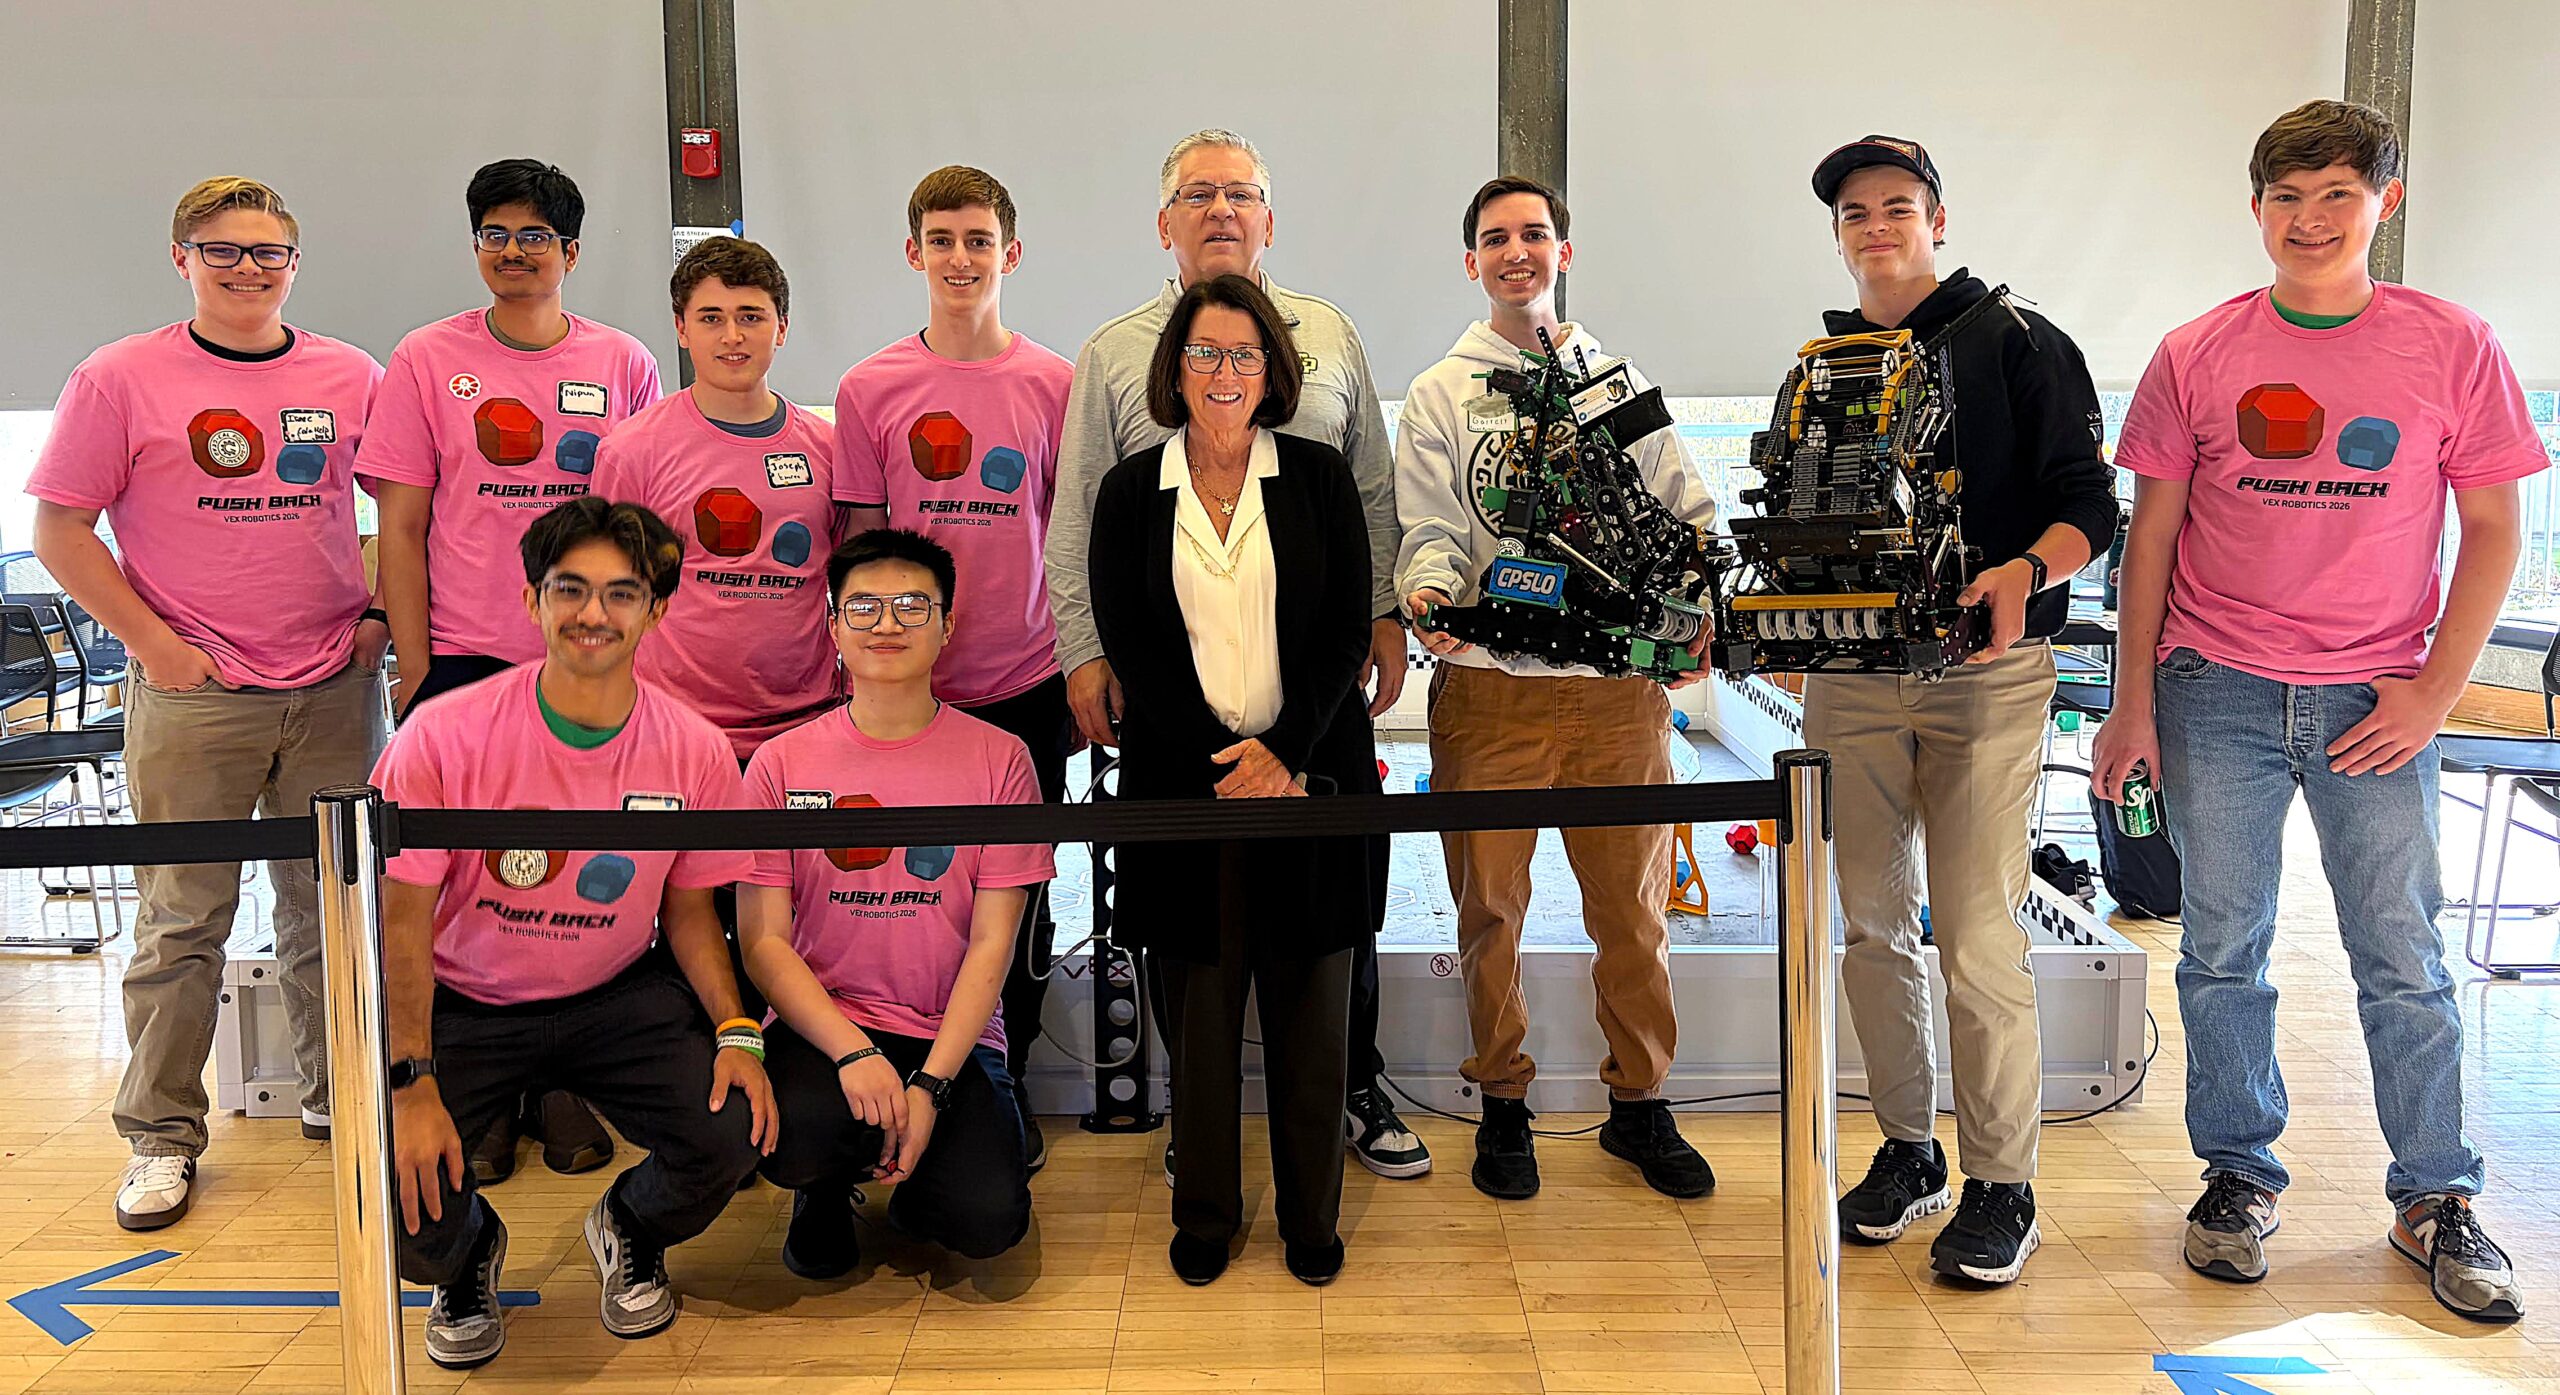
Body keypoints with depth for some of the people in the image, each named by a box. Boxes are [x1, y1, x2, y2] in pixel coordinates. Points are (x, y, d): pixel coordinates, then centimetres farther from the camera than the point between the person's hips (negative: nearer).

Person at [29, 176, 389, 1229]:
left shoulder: (351, 378, 7)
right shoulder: (122, 379, -1)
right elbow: (60, 530, -1)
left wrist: (380, 612, 4)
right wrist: (152, 641, -8)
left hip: (334, 687, 3)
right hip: (192, 695, -2)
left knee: (334, 904, 11)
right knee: (181, 919, 3)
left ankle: (337, 1095, 27)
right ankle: (161, 1136, 15)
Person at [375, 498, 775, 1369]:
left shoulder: (694, 751, -9)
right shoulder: (444, 736, -17)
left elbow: (688, 909, 3)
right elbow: (402, 921, -12)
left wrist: (737, 1031, -13)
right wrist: (413, 1083, -19)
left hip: (621, 998, 2)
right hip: (465, 1004, -1)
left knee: (735, 1133, -21)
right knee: (393, 1183, -23)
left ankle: (631, 1231, 17)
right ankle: (467, 1252, 19)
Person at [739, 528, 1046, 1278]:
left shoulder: (999, 758, -1)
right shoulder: (782, 763, 1)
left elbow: (991, 942, -3)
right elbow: (762, 940, -3)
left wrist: (931, 1086, -14)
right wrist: (853, 1053, -18)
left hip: (953, 1036, 0)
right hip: (821, 1025, 0)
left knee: (989, 1219, -22)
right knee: (793, 1139, -32)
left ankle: (917, 1187, 17)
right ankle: (827, 1186, 8)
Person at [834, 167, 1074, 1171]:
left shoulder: (1054, 384, 2)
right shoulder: (870, 389, 1)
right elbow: (861, 541, 5)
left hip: (1026, 684, 1)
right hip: (908, 689, 0)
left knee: (1019, 898, 9)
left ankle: (1007, 1089, 26)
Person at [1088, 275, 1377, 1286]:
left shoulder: (1319, 477, 5)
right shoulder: (1131, 492, 6)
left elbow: (1347, 631, 1)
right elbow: (1128, 646, 1)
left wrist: (1283, 752, -11)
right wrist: (1223, 760, -10)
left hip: (1307, 770, 0)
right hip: (1184, 774, 0)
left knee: (1309, 997, 3)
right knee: (1200, 995, 3)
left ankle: (1312, 1216, 16)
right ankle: (1205, 1213, 17)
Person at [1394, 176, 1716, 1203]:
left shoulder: (1621, 382, 13)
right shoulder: (1437, 396, 7)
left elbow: (1685, 512, 12)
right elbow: (1428, 529, 0)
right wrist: (1425, 594, -21)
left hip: (1619, 678, 2)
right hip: (1488, 684, -1)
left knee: (1633, 904, 6)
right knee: (1490, 905, 4)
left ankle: (1639, 1103, 22)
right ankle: (1502, 1101, 20)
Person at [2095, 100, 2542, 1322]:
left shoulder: (2451, 348, 0)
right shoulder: (2196, 357, 2)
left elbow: (2492, 530, 3)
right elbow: (2151, 537, 4)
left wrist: (2435, 691, -5)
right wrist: (2134, 705, 2)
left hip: (2374, 704, 0)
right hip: (2218, 697, 1)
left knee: (2403, 959, 4)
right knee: (2223, 950, 7)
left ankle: (2435, 1201, 19)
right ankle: (2238, 1175, 23)